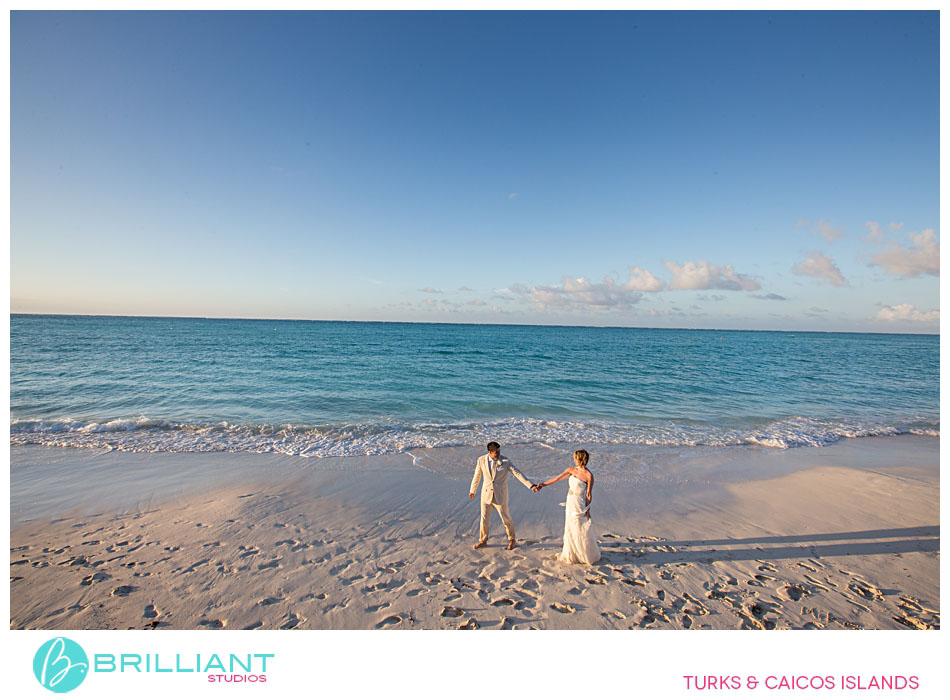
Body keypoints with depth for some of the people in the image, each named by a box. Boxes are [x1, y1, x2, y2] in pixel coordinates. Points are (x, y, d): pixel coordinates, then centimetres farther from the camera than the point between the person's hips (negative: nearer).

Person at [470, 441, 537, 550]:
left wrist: (530, 485, -27)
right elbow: (477, 476, 6)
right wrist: (472, 490, 17)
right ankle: (483, 541, 33)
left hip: (500, 495, -2)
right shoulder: (481, 460, -8)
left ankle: (512, 539, 34)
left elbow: (517, 473, -18)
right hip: (486, 494, 2)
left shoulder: (505, 461, -13)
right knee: (484, 519, 11)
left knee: (506, 519, 9)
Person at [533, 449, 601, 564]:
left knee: (581, 531, 5)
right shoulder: (571, 470, 2)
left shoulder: (589, 475, -16)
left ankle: (588, 556, 25)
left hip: (579, 505, -6)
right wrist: (542, 485, 2)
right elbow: (557, 478, 4)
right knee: (570, 529, 16)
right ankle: (572, 555, 32)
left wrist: (587, 510, -9)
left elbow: (589, 494, -11)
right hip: (570, 503, 6)